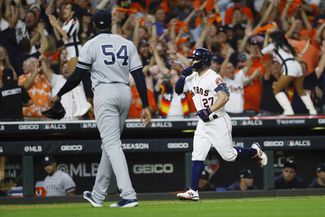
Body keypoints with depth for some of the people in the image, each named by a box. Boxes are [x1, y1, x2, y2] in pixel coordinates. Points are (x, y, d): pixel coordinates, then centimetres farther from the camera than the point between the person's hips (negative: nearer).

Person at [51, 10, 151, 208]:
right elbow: (139, 76, 5)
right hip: (125, 94, 5)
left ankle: (128, 195, -24)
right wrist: (146, 106, 4)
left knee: (112, 144, -11)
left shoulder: (91, 45, -1)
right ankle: (98, 195, 23)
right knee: (111, 143, 16)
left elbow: (78, 76, -4)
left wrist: (59, 95, 9)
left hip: (105, 93, -5)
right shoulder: (127, 44, 12)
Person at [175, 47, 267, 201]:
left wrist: (209, 111, -37)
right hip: (203, 124, 7)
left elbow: (224, 96, -28)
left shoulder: (213, 77, -17)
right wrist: (184, 75, -4)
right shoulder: (192, 77, 8)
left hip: (218, 121, -7)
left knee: (229, 155, -1)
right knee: (197, 156, -3)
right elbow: (178, 89, 13)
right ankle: (193, 192, -6)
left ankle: (255, 151, 25)